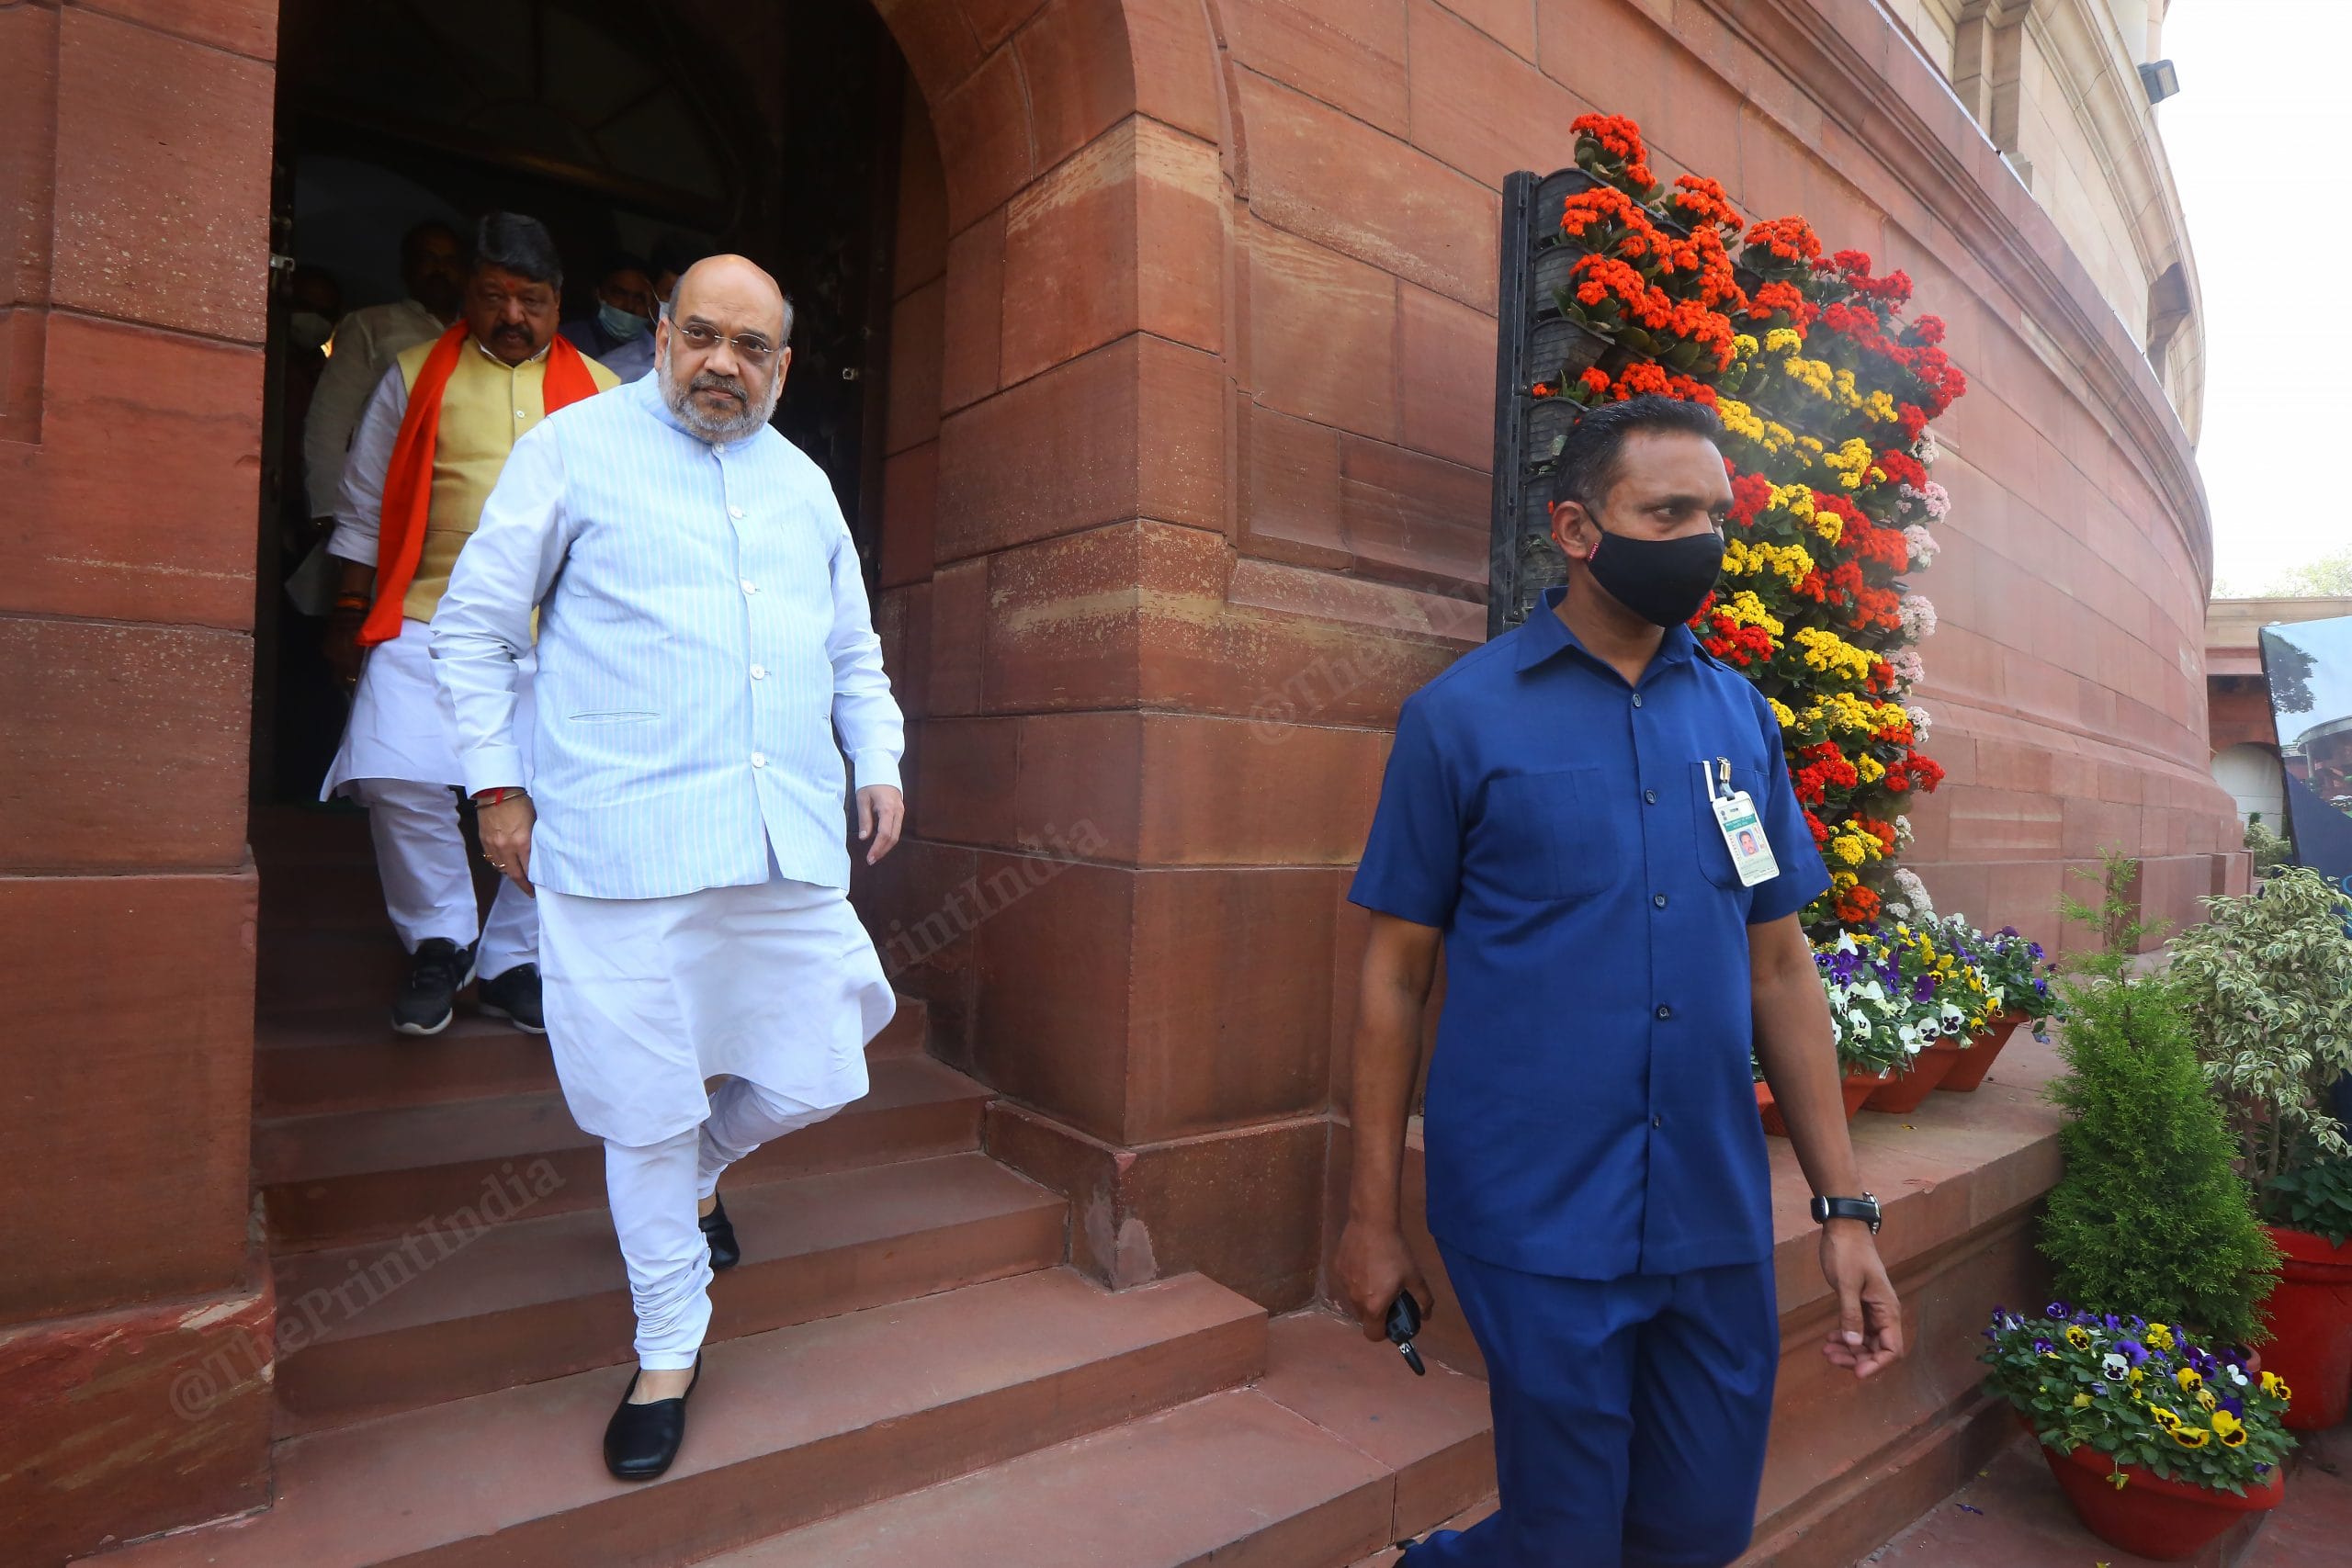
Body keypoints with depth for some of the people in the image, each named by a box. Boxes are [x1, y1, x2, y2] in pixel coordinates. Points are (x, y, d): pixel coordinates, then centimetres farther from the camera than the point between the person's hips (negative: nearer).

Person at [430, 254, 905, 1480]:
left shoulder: (804, 485, 19)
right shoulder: (576, 448, 6)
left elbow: (853, 651, 26)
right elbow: (474, 627, 7)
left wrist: (879, 761, 14)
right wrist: (498, 785, 3)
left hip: (790, 840, 4)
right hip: (622, 842, -4)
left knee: (811, 1081, 6)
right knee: (649, 1111, 4)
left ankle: (699, 1170, 41)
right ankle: (669, 1349, 27)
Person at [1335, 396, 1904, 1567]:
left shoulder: (1740, 715, 5)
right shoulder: (1458, 715, -7)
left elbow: (1779, 965, 9)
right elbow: (1396, 974, -5)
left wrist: (1847, 1204, 6)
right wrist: (1372, 1216, -4)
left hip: (1719, 1216, 5)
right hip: (1538, 1222, -4)